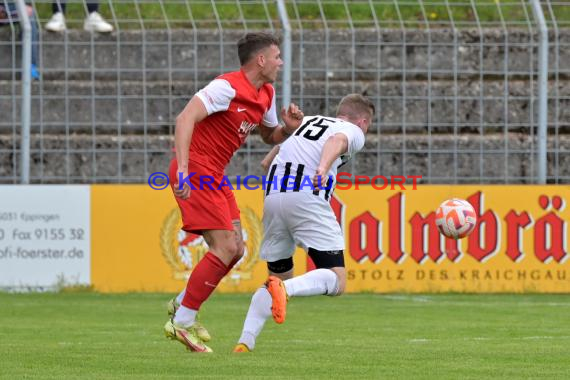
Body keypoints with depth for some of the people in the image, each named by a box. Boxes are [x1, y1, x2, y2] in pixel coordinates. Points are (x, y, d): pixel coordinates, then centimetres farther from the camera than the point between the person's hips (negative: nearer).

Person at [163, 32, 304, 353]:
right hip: (197, 171, -10)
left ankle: (181, 307, 21)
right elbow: (185, 119, -26)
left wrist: (289, 127, 2)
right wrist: (183, 170, -36)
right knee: (226, 248, -13)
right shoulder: (227, 87, -18)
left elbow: (270, 136, 26)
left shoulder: (266, 94, 11)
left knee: (235, 249, 9)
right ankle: (183, 323, -5)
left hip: (215, 175, 10)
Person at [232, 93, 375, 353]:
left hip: (273, 195, 6)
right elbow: (336, 141, -11)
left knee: (279, 275, 19)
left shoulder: (309, 121, 32)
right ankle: (284, 290, -33)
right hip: (307, 196, -6)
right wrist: (324, 168, -27)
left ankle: (245, 342, 1)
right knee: (336, 282, -6)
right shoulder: (354, 132, 14)